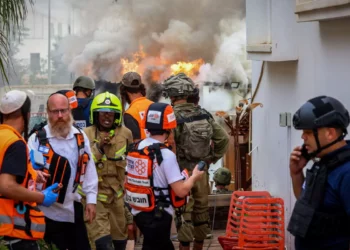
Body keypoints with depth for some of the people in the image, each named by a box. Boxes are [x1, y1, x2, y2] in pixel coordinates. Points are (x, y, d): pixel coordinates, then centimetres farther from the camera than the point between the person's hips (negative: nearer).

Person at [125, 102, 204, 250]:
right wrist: (194, 177, -1)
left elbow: (129, 182, 11)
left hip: (139, 212, 8)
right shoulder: (166, 155, -19)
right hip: (158, 215, -8)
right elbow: (181, 191, -20)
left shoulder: (133, 149, 3)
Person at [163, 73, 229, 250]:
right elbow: (223, 138, 4)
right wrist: (212, 158, 11)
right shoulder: (203, 114, 3)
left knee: (183, 215, 0)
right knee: (201, 211, 15)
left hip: (182, 172, -5)